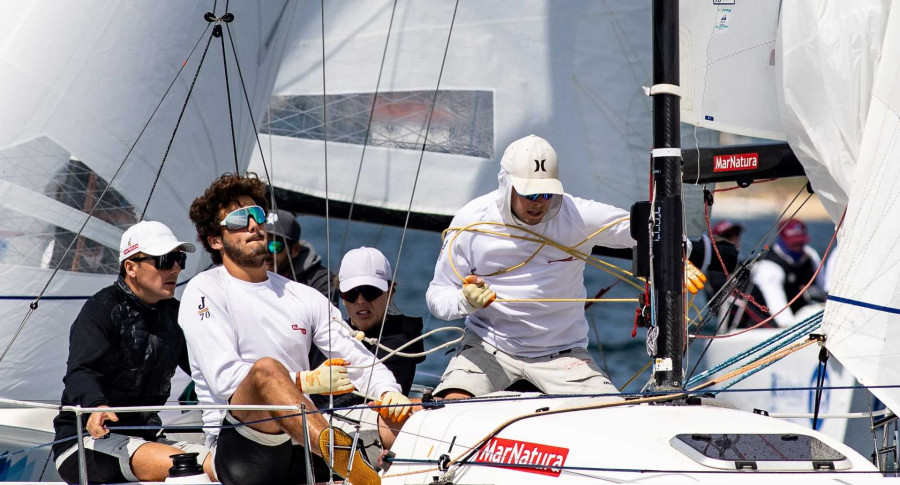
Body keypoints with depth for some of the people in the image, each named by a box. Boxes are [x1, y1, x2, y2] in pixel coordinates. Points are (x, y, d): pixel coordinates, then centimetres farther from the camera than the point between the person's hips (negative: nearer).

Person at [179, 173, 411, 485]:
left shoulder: (305, 297, 21)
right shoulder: (205, 292, 4)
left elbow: (358, 361, 12)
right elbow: (225, 378, -10)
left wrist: (389, 393, -11)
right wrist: (309, 381, -18)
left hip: (304, 442, 6)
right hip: (240, 447, -6)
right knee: (267, 368, -37)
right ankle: (341, 458, -59)